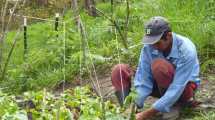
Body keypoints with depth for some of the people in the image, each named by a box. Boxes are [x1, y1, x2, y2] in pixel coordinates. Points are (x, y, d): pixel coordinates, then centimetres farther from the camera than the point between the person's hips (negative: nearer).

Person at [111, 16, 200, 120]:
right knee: (119, 72, -16)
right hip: (161, 85, 4)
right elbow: (143, 79, -18)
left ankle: (172, 106, -16)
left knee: (159, 65, -37)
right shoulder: (149, 46, -19)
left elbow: (176, 89, -36)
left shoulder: (186, 51, -32)